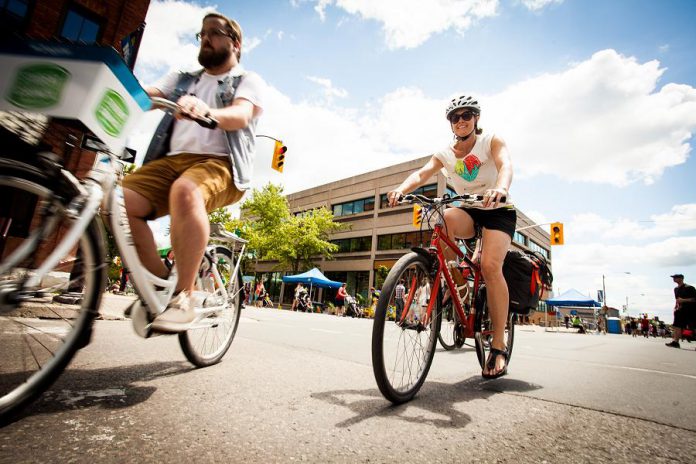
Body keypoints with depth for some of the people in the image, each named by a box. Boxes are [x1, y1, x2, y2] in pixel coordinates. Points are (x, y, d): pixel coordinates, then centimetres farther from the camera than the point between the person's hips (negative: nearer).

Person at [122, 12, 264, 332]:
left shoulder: (248, 81, 12)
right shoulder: (182, 80, 28)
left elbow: (241, 115, -11)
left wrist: (207, 112, -32)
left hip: (219, 164, -5)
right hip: (171, 161, 5)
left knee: (185, 191, -37)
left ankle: (184, 296, -23)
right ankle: (158, 283, -4)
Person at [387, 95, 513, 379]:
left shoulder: (492, 142, -5)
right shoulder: (445, 154, 1)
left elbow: (505, 165, -26)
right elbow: (422, 173, -17)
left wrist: (501, 188, -51)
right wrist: (400, 190, -40)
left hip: (498, 211, -2)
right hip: (469, 212, 2)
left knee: (490, 265, -26)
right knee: (445, 218, -35)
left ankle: (499, 347, -16)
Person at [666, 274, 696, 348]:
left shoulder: (689, 288, -9)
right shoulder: (676, 289, 14)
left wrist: (683, 300, -23)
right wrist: (676, 306, 14)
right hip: (681, 310, 7)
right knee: (677, 326, -1)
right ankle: (675, 341, -3)